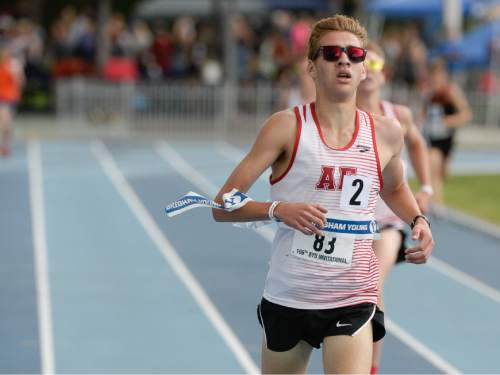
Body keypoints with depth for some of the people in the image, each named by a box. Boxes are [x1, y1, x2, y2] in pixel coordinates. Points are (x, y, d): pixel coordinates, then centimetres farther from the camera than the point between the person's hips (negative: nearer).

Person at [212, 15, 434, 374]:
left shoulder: (386, 133, 2)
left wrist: (418, 220, 5)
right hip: (286, 299, 0)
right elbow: (223, 206, -7)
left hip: (353, 301, 1)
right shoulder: (287, 127, -7)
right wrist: (277, 209, -25)